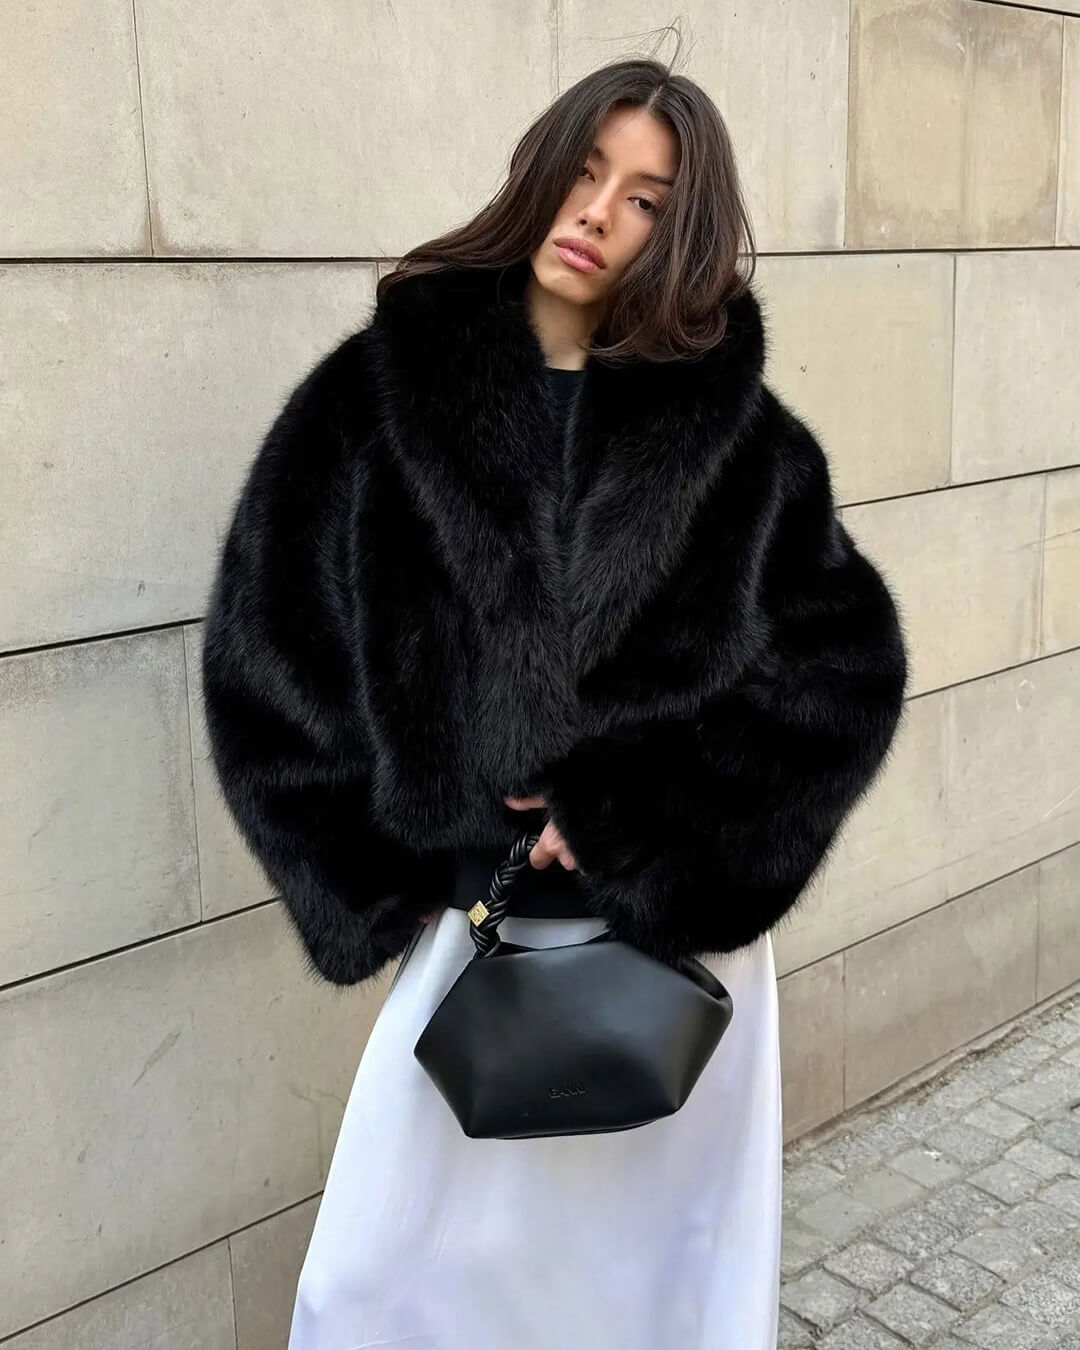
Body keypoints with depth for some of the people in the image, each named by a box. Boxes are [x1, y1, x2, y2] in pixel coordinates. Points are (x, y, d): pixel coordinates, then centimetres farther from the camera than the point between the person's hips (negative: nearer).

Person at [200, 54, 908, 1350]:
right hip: (469, 918, 0)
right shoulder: (377, 392, -4)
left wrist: (636, 821, -15)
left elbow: (848, 663, -7)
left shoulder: (741, 436, -4)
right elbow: (266, 651, -2)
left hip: (682, 927, 0)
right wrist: (379, 877, -5)